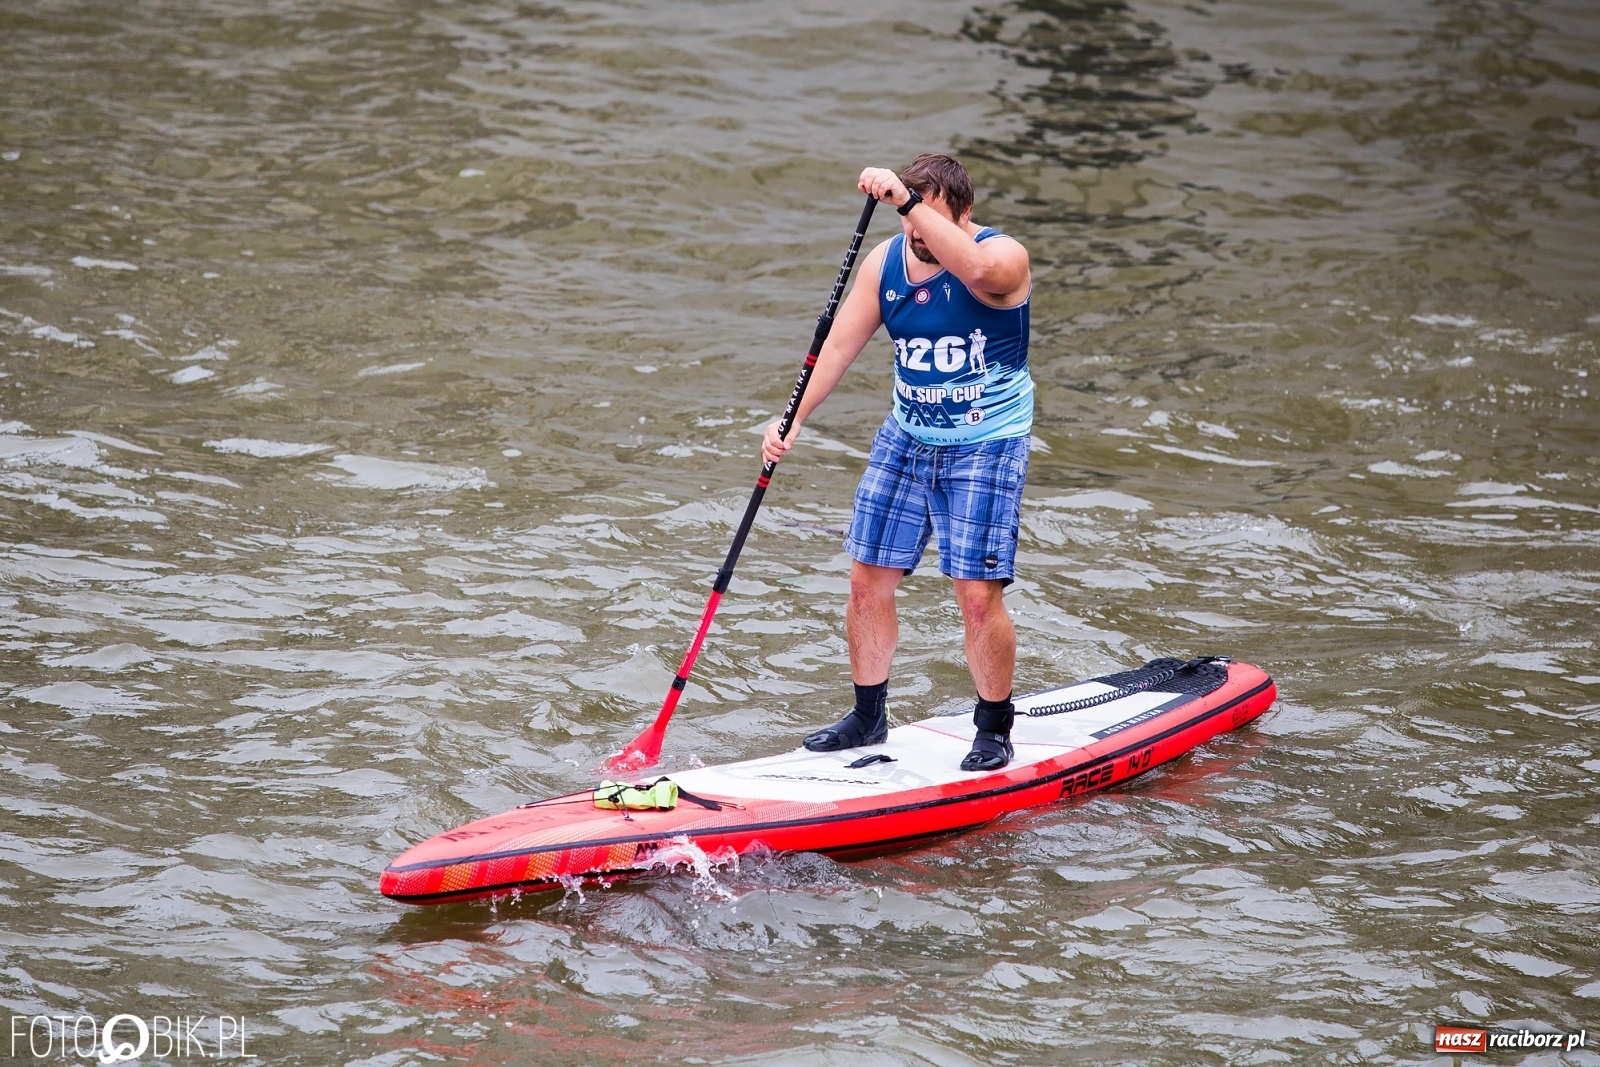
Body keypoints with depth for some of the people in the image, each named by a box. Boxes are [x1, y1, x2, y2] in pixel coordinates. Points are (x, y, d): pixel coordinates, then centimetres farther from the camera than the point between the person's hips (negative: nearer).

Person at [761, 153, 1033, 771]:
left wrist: (908, 197, -45)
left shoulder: (1003, 256, -17)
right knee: (868, 580, 6)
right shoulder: (885, 261, -1)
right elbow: (841, 344, 0)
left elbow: (975, 268, -43)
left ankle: (995, 731, 8)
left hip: (985, 448, -6)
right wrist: (793, 419, -12)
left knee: (978, 596, -11)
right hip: (906, 440, 6)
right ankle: (867, 718, 23)